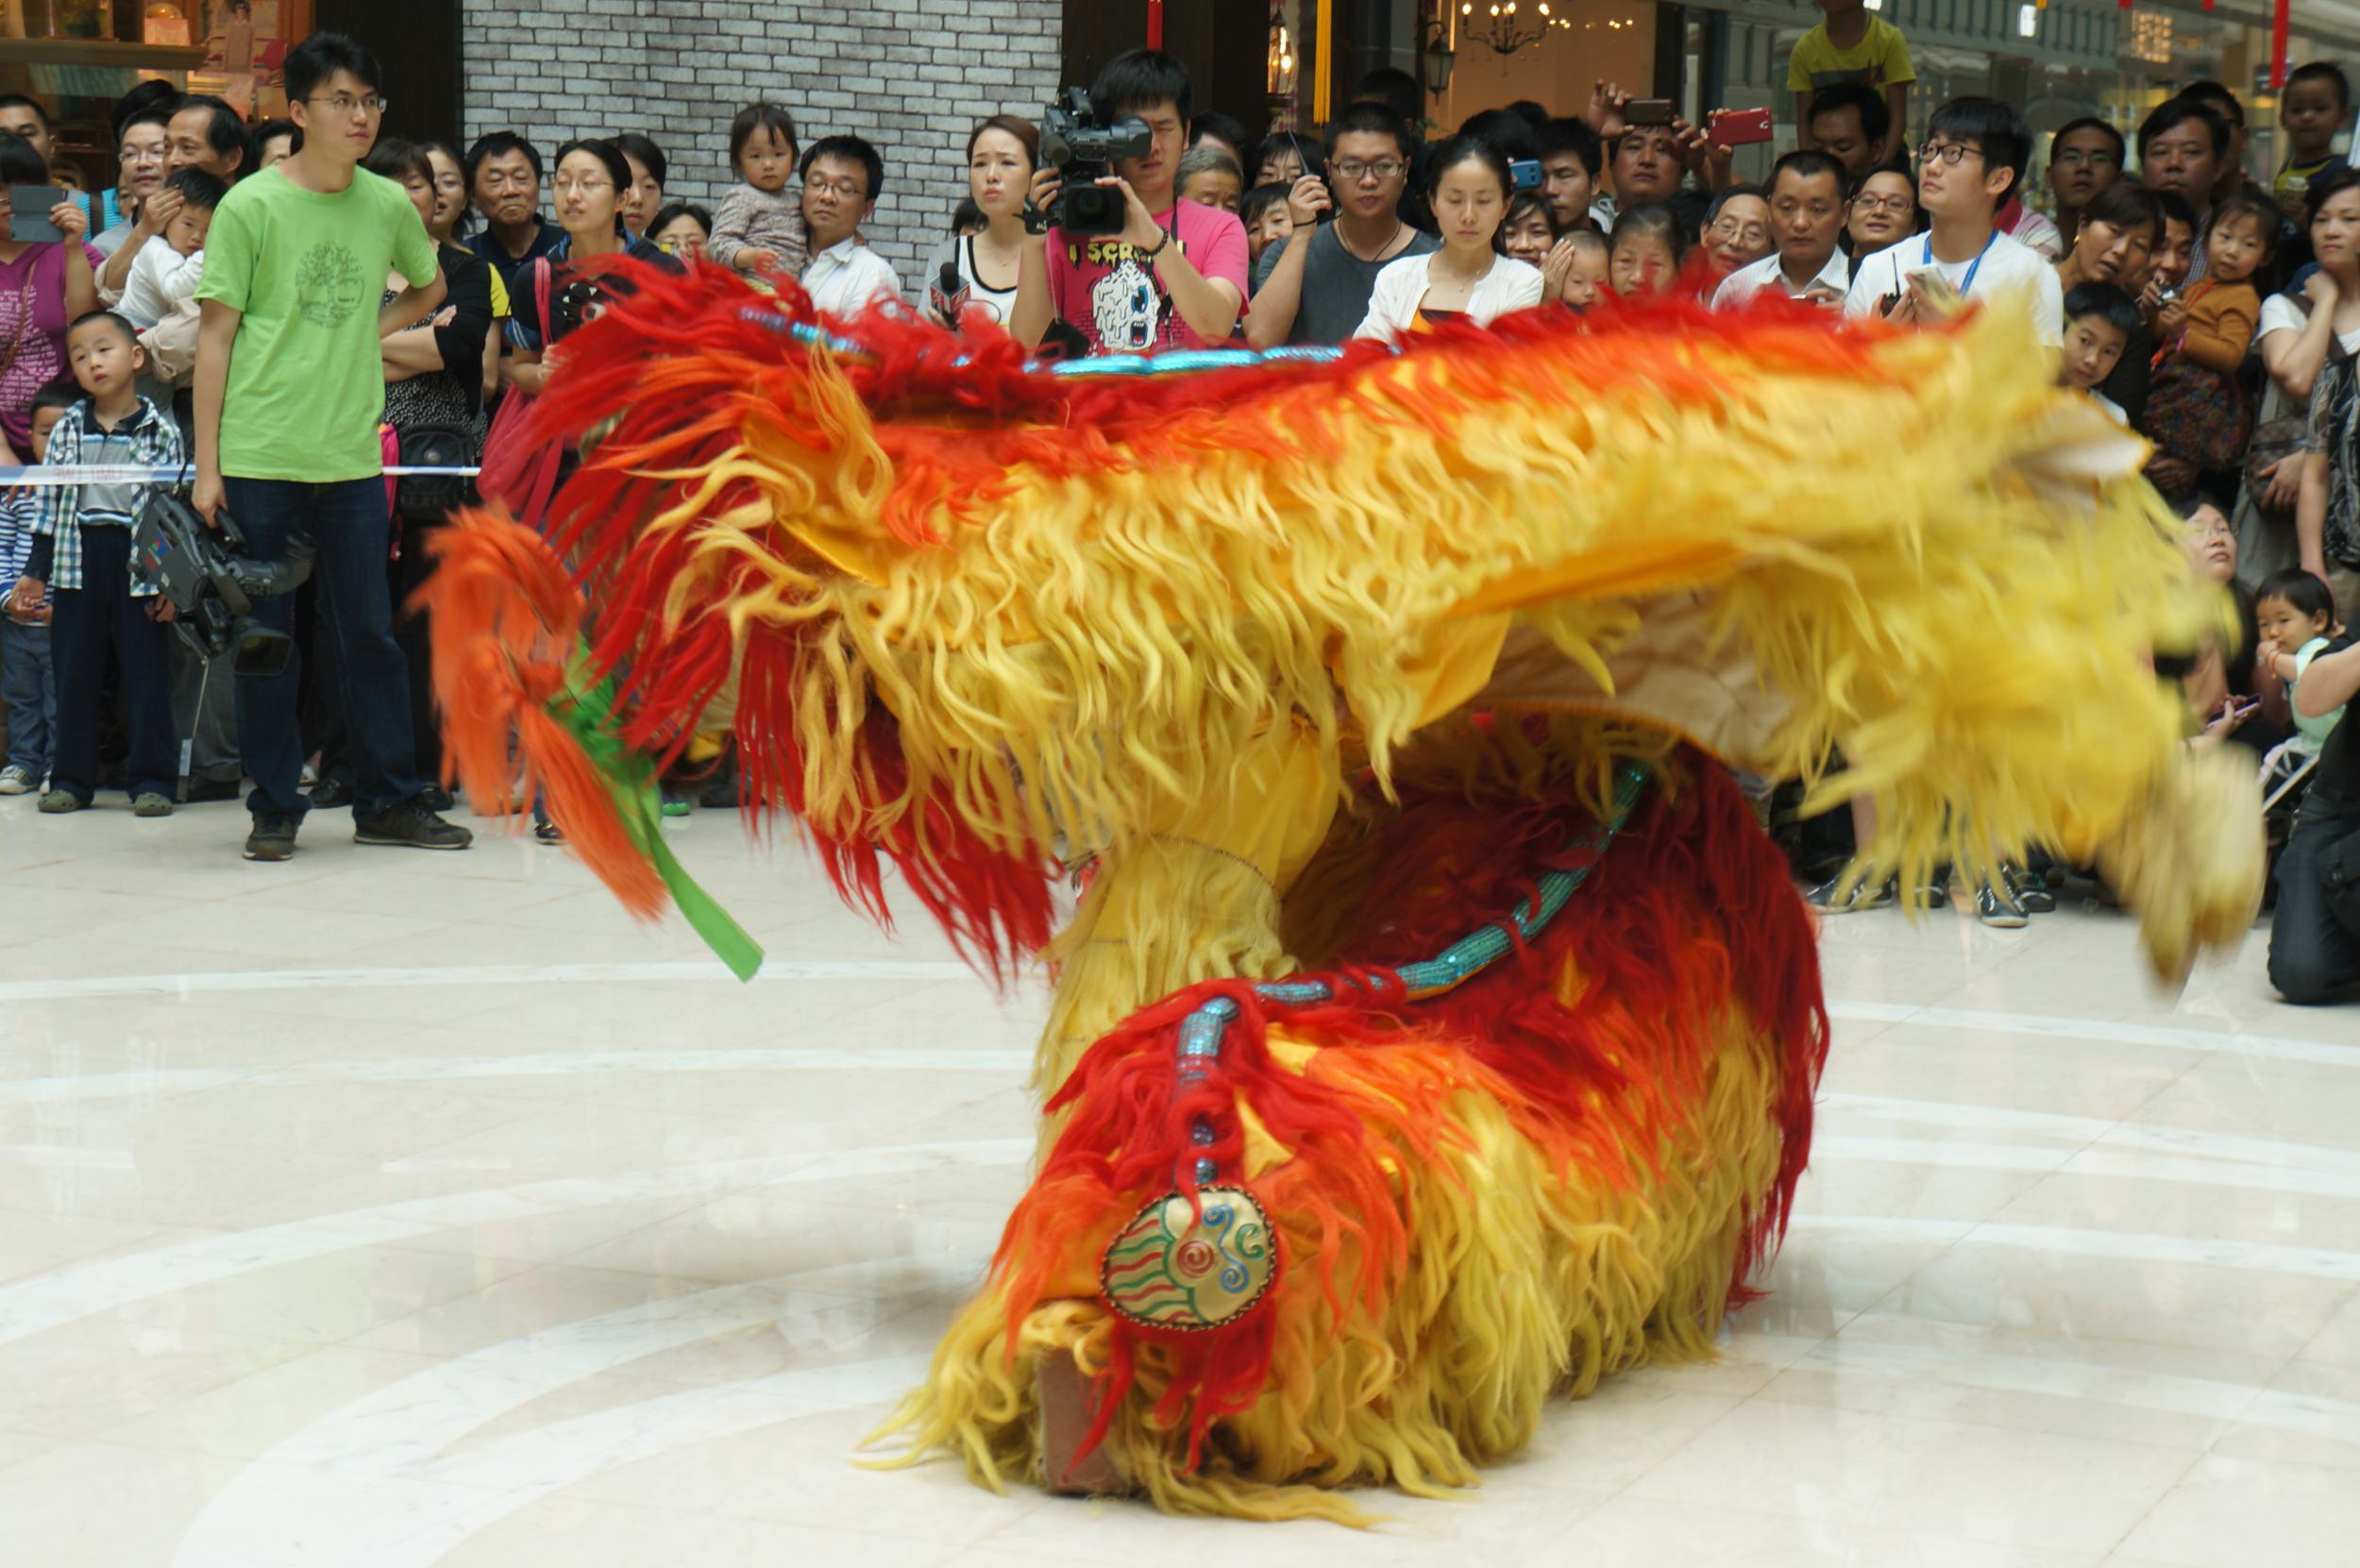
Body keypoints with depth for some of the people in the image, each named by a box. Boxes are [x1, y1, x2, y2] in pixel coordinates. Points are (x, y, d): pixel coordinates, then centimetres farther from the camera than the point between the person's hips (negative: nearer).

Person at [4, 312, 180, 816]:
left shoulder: (160, 431, 0)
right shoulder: (67, 430, 8)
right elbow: (48, 504, 10)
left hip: (137, 560, -3)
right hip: (77, 558, 3)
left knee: (146, 670, -1)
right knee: (74, 670, 6)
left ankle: (151, 779, 5)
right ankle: (71, 778, 14)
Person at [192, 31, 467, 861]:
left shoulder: (389, 206, 6)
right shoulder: (250, 206, -4)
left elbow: (429, 288, 27)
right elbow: (215, 336, -3)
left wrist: (369, 333, 8)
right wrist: (207, 466, -6)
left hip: (352, 458, 3)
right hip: (259, 458, -3)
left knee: (370, 634, 7)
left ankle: (389, 799, 16)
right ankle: (274, 808, 13)